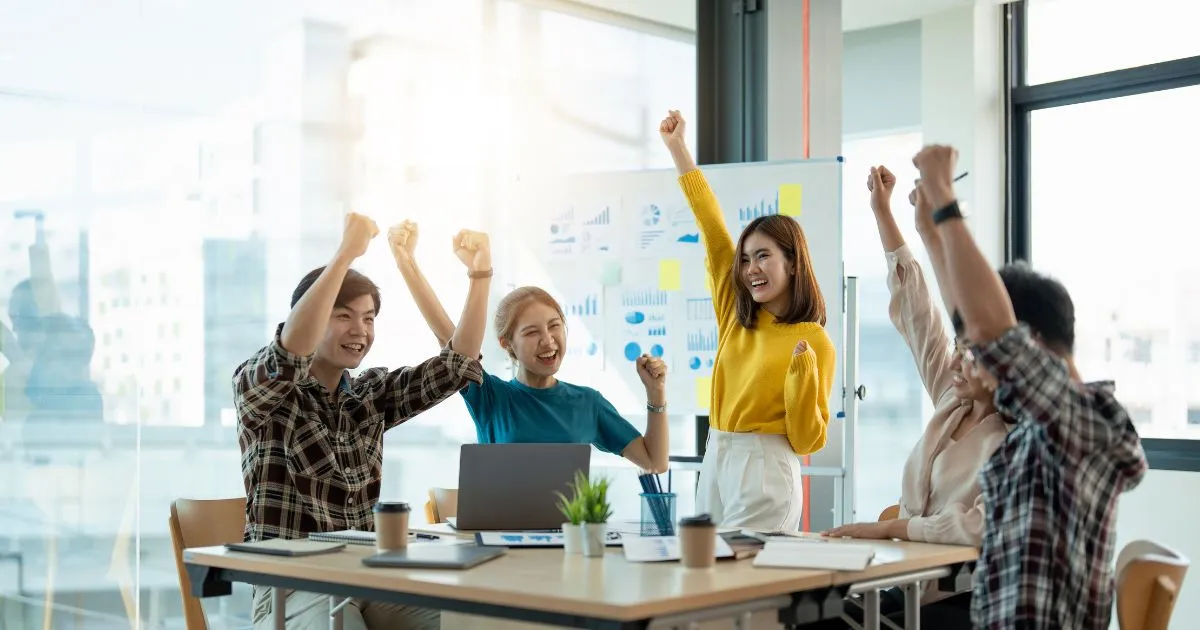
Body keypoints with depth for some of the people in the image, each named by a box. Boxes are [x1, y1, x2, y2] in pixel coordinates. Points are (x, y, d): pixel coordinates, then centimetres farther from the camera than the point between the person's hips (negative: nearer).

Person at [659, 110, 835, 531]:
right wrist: (678, 149, 12)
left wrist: (803, 371, -20)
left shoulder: (813, 341, -5)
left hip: (765, 469, -6)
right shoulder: (735, 315, 9)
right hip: (715, 463, 6)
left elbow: (807, 441, -5)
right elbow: (712, 228, 10)